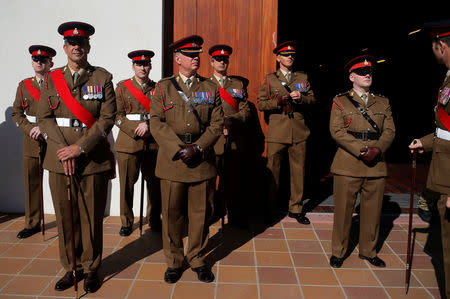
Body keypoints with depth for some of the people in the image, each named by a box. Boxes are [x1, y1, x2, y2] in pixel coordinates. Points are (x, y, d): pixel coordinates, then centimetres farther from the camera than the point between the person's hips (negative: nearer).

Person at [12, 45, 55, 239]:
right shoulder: (24, 86, 12)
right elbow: (16, 113, 11)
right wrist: (30, 129, -6)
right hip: (31, 141, 3)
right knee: (32, 184, 7)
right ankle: (32, 224, 19)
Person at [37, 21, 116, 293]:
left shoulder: (102, 78, 3)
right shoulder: (52, 79, 10)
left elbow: (108, 118, -5)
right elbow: (45, 117, 5)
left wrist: (80, 148, -13)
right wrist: (64, 150, -9)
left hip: (93, 159, -2)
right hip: (59, 159, 2)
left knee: (92, 217, 5)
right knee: (65, 216, 9)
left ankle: (91, 269, 22)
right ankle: (71, 268, 25)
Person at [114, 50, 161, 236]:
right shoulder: (122, 87, 8)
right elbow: (118, 116, 2)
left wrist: (148, 126, -11)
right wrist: (136, 130, -10)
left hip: (153, 143, 1)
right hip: (128, 142, -1)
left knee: (154, 183, 5)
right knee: (127, 184, 1)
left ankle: (154, 221, 22)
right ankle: (126, 223, 17)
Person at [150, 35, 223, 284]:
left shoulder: (210, 88, 10)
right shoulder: (164, 87, 6)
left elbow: (217, 123, 3)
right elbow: (156, 122, -2)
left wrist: (197, 148, -11)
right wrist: (177, 148, -13)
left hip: (202, 159, 1)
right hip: (172, 159, -1)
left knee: (201, 213, 7)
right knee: (172, 213, 6)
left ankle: (197, 259, 25)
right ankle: (174, 261, 23)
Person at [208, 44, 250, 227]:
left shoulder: (238, 84, 15)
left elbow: (246, 110, 6)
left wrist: (231, 121, -12)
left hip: (235, 140, 2)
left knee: (235, 180, 4)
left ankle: (236, 217, 16)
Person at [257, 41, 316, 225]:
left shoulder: (303, 77, 14)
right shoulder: (270, 78, 8)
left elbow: (312, 98, 12)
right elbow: (261, 104, 2)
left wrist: (301, 98, -8)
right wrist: (278, 102, -14)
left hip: (298, 132, 2)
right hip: (276, 132, -2)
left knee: (298, 171, 7)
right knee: (272, 171, 2)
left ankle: (296, 208, 21)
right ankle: (270, 211, 14)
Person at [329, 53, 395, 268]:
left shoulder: (383, 102, 15)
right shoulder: (340, 101, 4)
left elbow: (390, 131, 7)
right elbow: (336, 131, -7)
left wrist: (378, 149, -13)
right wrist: (360, 150, -16)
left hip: (377, 165, 4)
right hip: (348, 165, -3)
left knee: (373, 210, 10)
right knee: (343, 209, 2)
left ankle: (368, 251, 27)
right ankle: (338, 252, 17)